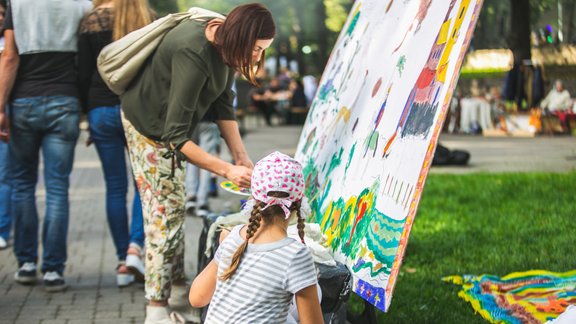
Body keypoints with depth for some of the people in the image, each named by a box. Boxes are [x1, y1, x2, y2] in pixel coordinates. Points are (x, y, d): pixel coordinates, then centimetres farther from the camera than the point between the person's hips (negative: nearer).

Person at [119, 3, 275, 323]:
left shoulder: (224, 44, -12)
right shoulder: (193, 53, -38)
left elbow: (223, 105, 0)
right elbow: (175, 135, -38)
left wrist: (241, 156, -9)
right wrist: (227, 170, -38)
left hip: (171, 124, 9)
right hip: (148, 127, -9)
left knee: (175, 206, 15)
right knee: (165, 211, -9)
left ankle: (178, 288, 26)